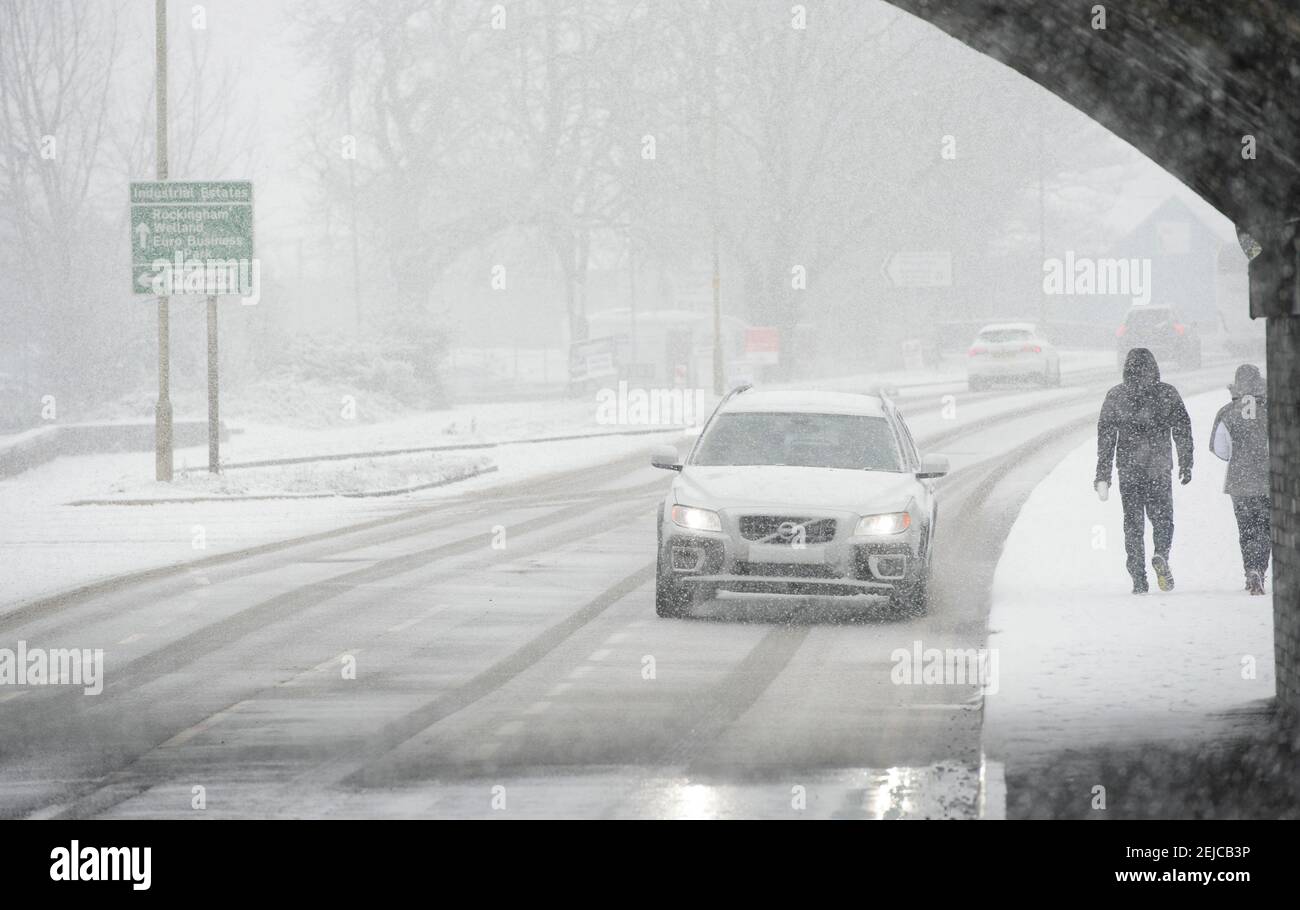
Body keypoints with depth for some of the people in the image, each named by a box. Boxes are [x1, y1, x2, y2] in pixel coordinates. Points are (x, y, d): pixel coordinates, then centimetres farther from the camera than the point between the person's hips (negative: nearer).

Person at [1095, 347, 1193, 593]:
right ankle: (1161, 555, -18)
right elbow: (1183, 430, 1)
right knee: (1162, 518, 11)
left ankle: (1139, 579, 1)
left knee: (1133, 523, 7)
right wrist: (1186, 464, 9)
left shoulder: (1115, 396, 2)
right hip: (1159, 469, 0)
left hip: (1128, 470, 0)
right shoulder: (1168, 394, 1)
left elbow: (1105, 437, 2)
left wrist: (1103, 474, 5)